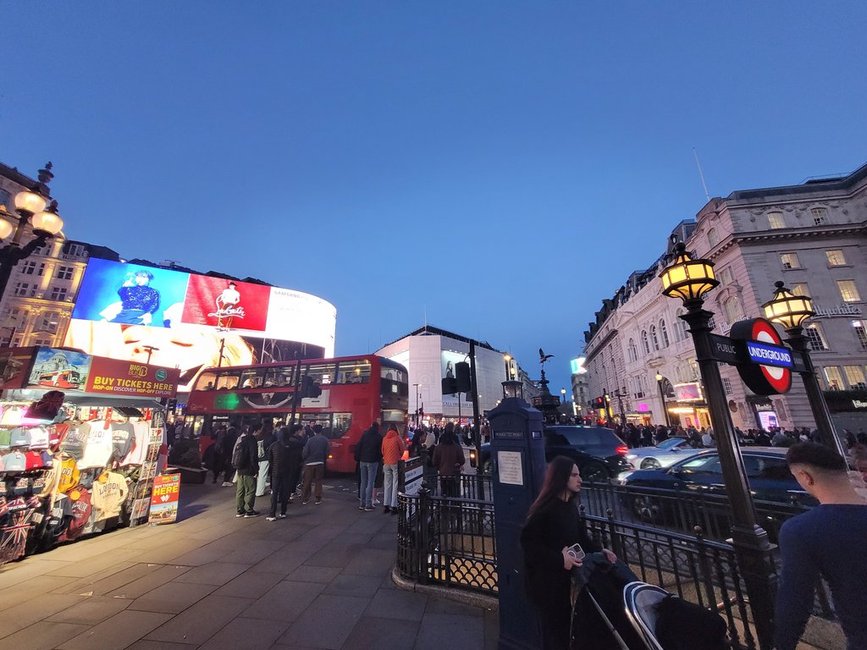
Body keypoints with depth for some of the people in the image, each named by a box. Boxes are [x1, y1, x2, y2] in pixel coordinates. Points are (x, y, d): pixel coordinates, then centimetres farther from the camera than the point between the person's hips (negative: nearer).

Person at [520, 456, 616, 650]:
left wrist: (600, 550, -3)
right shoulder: (545, 508, -25)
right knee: (554, 627, 8)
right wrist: (559, 558, -26)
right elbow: (528, 541, -25)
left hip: (566, 576, 8)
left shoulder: (570, 506, 2)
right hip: (545, 579, -8)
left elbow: (580, 536, 12)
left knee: (566, 623, 19)